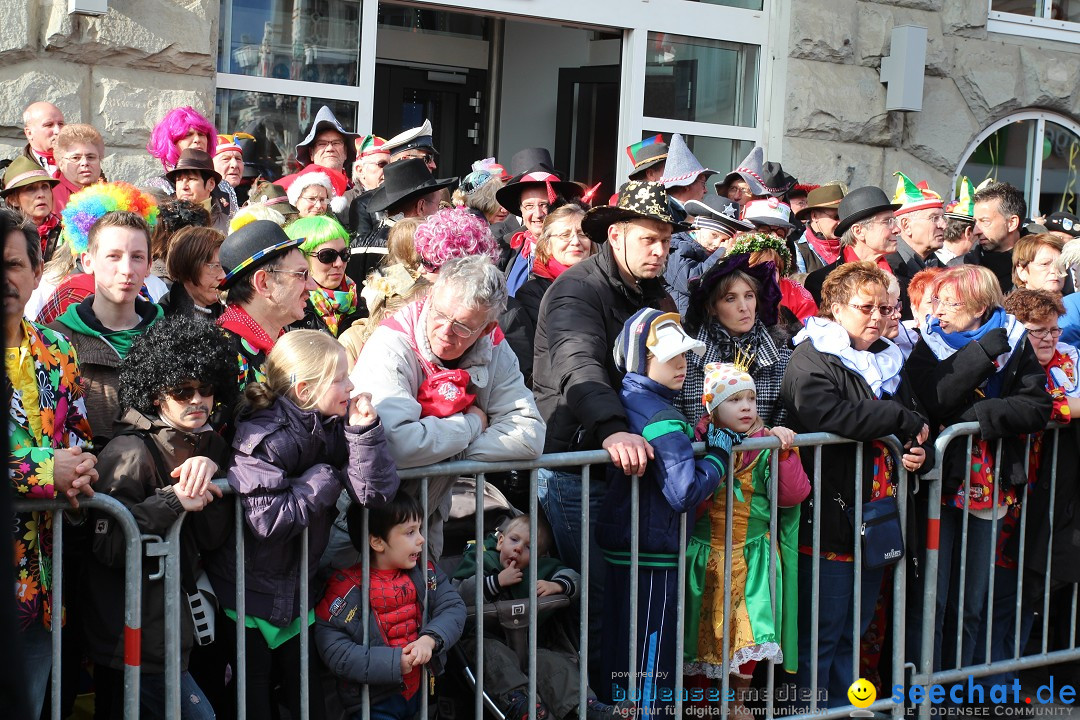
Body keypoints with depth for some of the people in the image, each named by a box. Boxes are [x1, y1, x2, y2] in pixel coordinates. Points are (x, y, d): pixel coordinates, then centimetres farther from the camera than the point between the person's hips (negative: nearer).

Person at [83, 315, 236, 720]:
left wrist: (208, 475, -13)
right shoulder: (130, 452, -15)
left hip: (176, 631, 7)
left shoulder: (210, 445, 8)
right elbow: (108, 548, -21)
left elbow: (214, 540, 1)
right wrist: (173, 501, -24)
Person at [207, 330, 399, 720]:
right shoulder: (263, 438, -22)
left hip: (298, 590, 6)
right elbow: (269, 519, -30)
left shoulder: (334, 426, -1)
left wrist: (364, 429, -18)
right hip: (251, 595, -6)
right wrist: (323, 480, -18)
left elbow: (374, 491, -8)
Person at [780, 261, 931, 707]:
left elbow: (919, 423, 25)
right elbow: (825, 414, -30)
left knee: (854, 633, 17)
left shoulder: (888, 361, 15)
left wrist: (918, 452, 0)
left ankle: (843, 704, 29)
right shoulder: (811, 360, -10)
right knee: (820, 635, -1)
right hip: (829, 520, -8)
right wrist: (902, 419, -20)